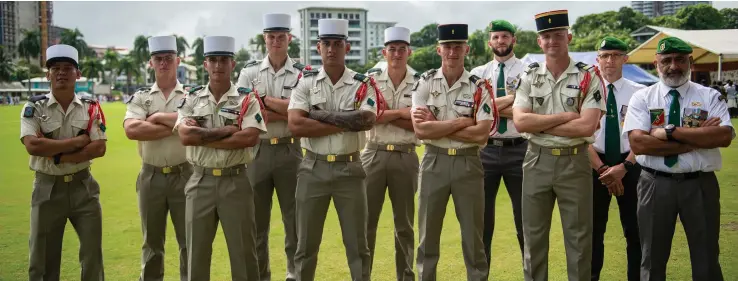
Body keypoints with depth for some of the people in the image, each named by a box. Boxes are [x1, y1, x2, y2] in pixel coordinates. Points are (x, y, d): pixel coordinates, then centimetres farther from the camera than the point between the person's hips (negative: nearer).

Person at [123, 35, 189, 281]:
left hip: (184, 175, -2)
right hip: (151, 177, 2)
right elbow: (132, 130, -14)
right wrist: (177, 126, -14)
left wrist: (159, 117, -11)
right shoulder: (140, 98, 6)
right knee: (152, 241, 13)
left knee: (189, 240, 5)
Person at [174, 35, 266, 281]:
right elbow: (185, 136, -10)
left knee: (243, 250, 6)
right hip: (200, 182, 2)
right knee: (196, 250, 11)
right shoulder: (191, 99, 5)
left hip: (236, 182, -2)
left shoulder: (247, 99, -1)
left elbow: (250, 138, -16)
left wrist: (202, 136, -13)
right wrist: (226, 131, -13)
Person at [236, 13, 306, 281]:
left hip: (289, 150, -1)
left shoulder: (301, 73, 2)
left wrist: (264, 99, -9)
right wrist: (285, 112, -11)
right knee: (256, 217, 10)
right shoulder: (249, 71, 5)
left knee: (294, 216, 6)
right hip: (257, 150, 1)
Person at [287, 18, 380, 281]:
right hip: (313, 168, 1)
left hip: (349, 168, 0)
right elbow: (295, 125, -12)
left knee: (357, 244, 8)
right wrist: (346, 123, -14)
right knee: (306, 244, 10)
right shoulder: (306, 82, 1)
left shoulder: (363, 84, 0)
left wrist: (320, 115, -16)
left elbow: (367, 120, -18)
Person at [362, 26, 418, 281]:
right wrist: (400, 112, -14)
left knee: (405, 224, 10)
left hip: (406, 157, 0)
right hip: (374, 155, 0)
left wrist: (383, 116, -12)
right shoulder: (371, 79, 2)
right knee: (366, 221, 5)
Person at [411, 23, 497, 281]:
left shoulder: (479, 87, -4)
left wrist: (436, 125, -12)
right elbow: (421, 130, -12)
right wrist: (460, 122, -13)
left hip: (468, 163, -1)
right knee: (428, 234, 11)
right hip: (434, 162, 1)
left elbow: (481, 134, -14)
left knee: (473, 235, 10)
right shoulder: (424, 83, -1)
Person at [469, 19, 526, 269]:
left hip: (518, 150, -2)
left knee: (525, 217, 9)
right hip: (486, 150, 2)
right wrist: (511, 98, -15)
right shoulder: (478, 73, 7)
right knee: (482, 216, 11)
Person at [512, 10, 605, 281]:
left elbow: (586, 126, -17)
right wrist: (564, 116, -14)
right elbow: (520, 122, -9)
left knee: (578, 236, 8)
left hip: (575, 162, -2)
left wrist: (540, 124, -12)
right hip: (537, 161, 3)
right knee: (533, 234, 13)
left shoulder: (588, 77, -5)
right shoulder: (529, 76, 4)